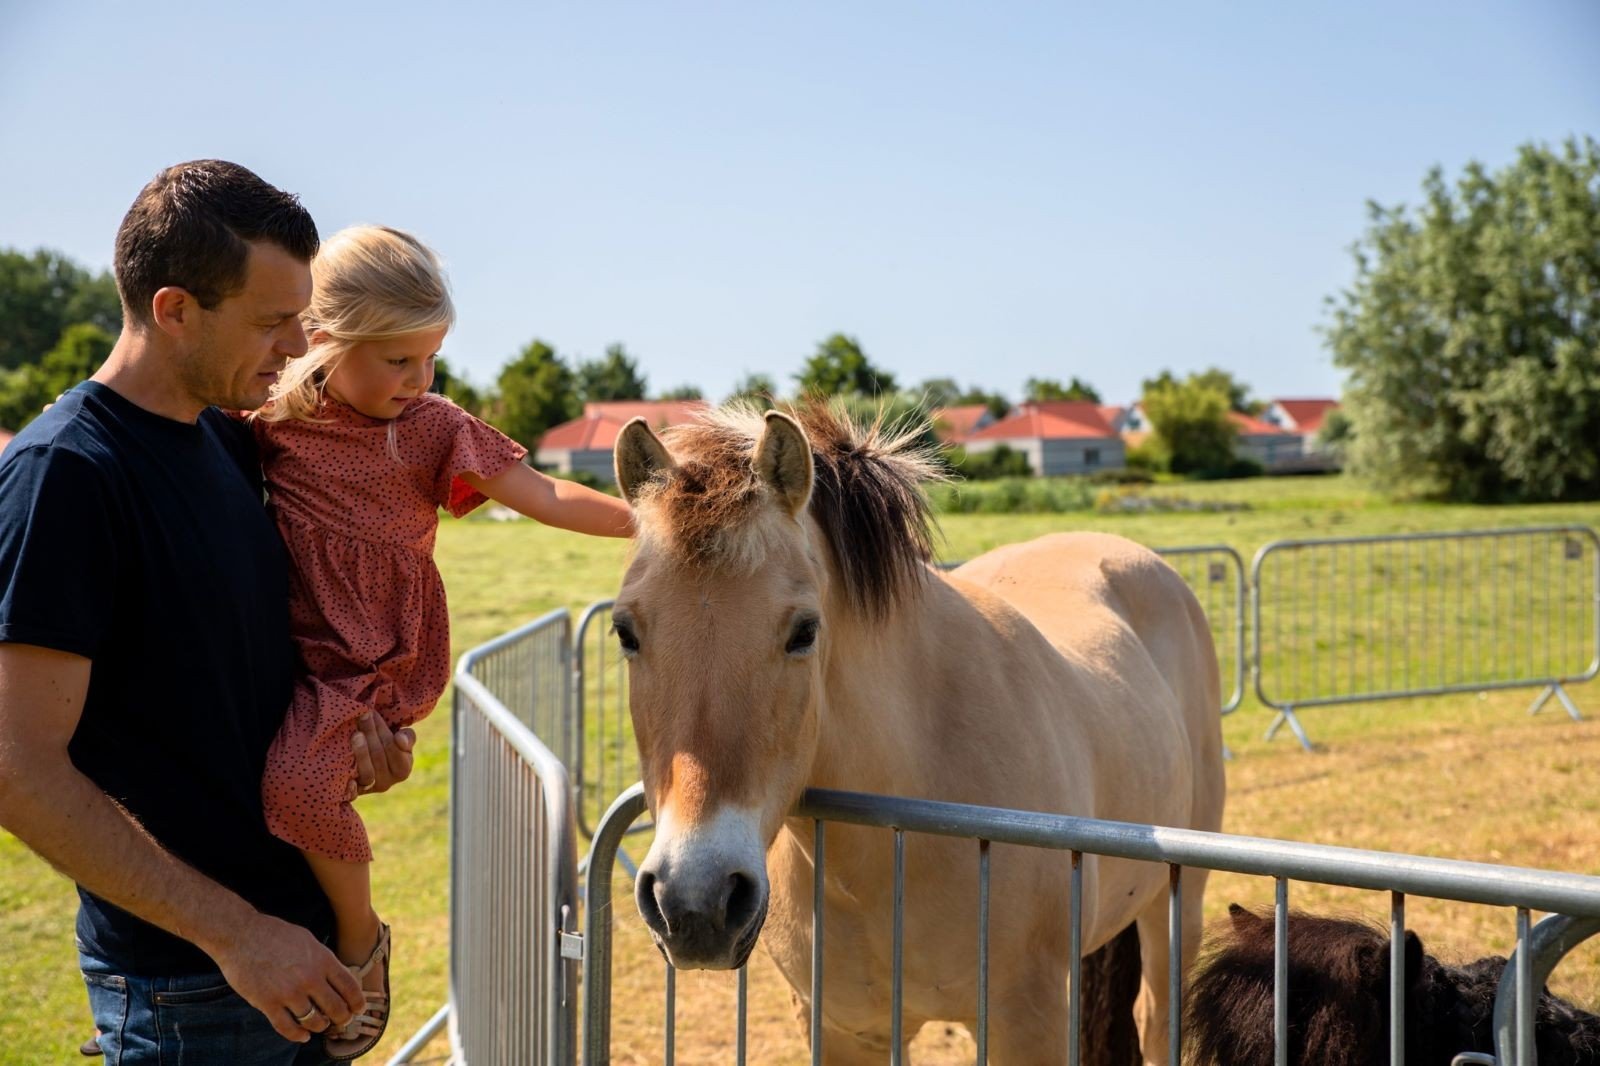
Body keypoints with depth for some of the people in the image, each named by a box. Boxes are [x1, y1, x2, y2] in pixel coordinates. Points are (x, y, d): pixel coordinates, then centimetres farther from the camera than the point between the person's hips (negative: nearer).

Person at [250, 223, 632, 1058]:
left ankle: (361, 936, -2)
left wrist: (651, 519, -16)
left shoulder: (431, 429, -5)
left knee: (296, 779, -26)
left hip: (380, 661, -5)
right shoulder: (273, 418, 1)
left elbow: (546, 498, -8)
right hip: (290, 651, 5)